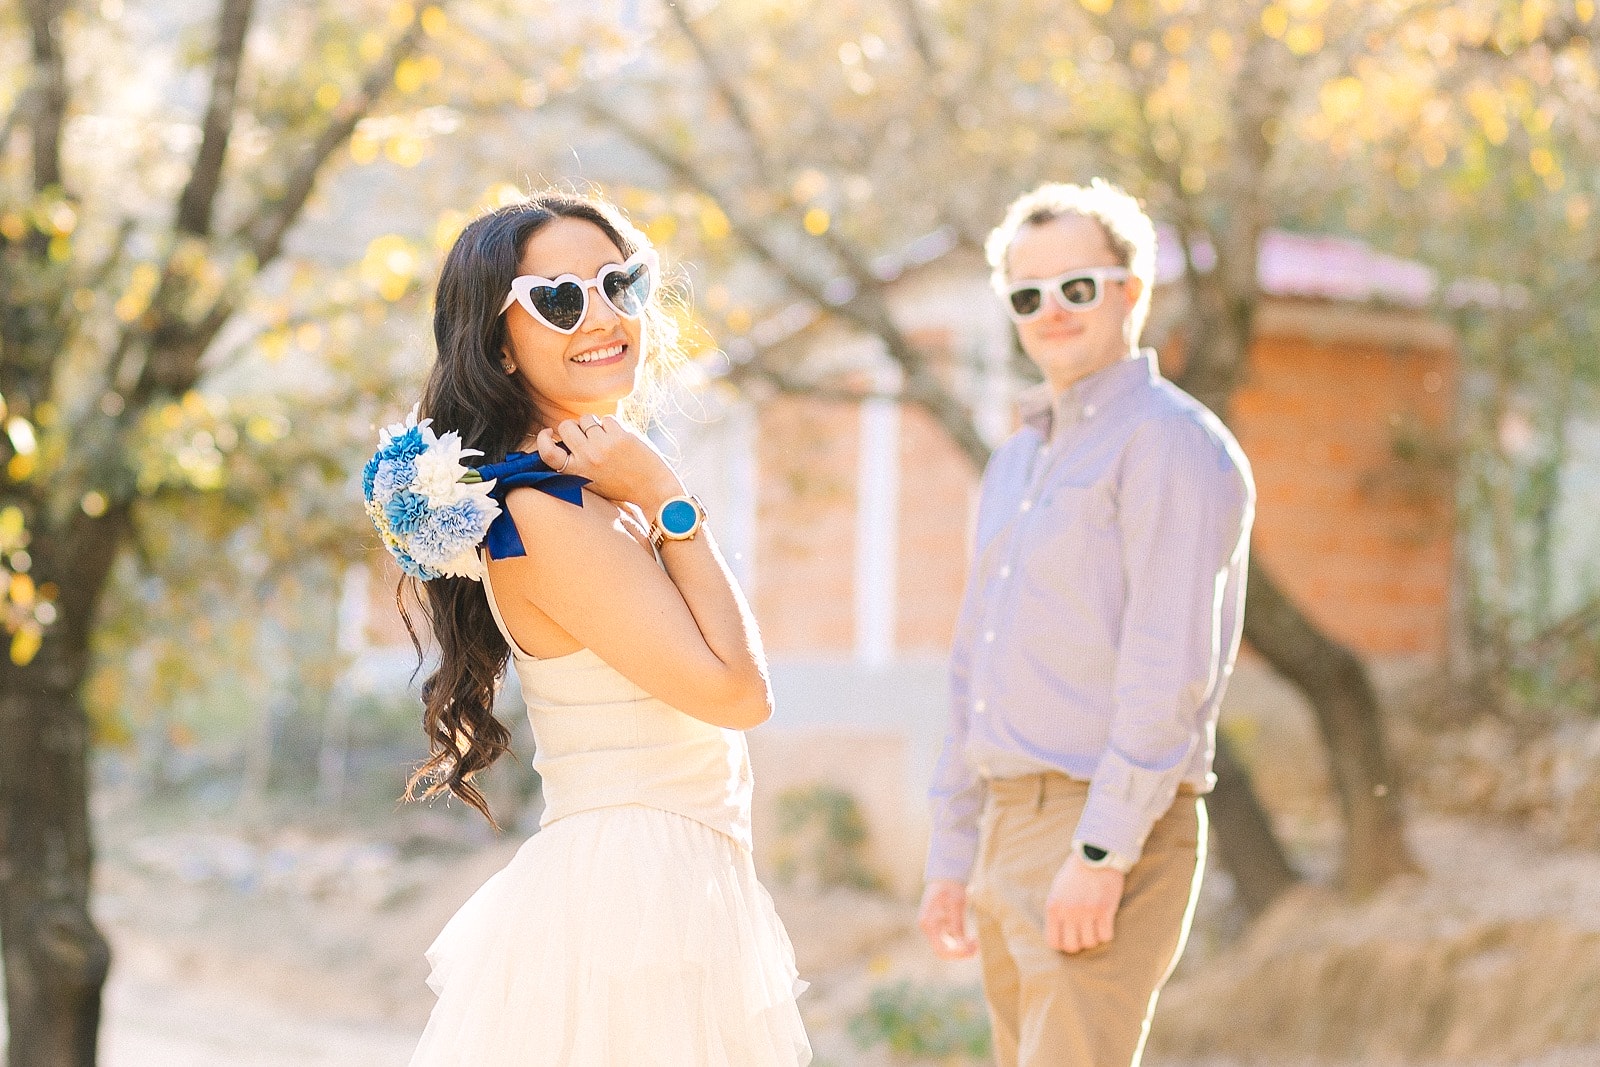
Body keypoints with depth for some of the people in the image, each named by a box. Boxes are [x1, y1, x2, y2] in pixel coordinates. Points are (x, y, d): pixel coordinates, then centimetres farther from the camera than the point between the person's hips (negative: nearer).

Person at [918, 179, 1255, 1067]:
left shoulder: (1171, 442, -8)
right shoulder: (1015, 463, 20)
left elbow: (1171, 670, -17)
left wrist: (1101, 855, -21)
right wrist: (951, 857, 18)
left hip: (1112, 828, -8)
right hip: (1009, 827, 9)